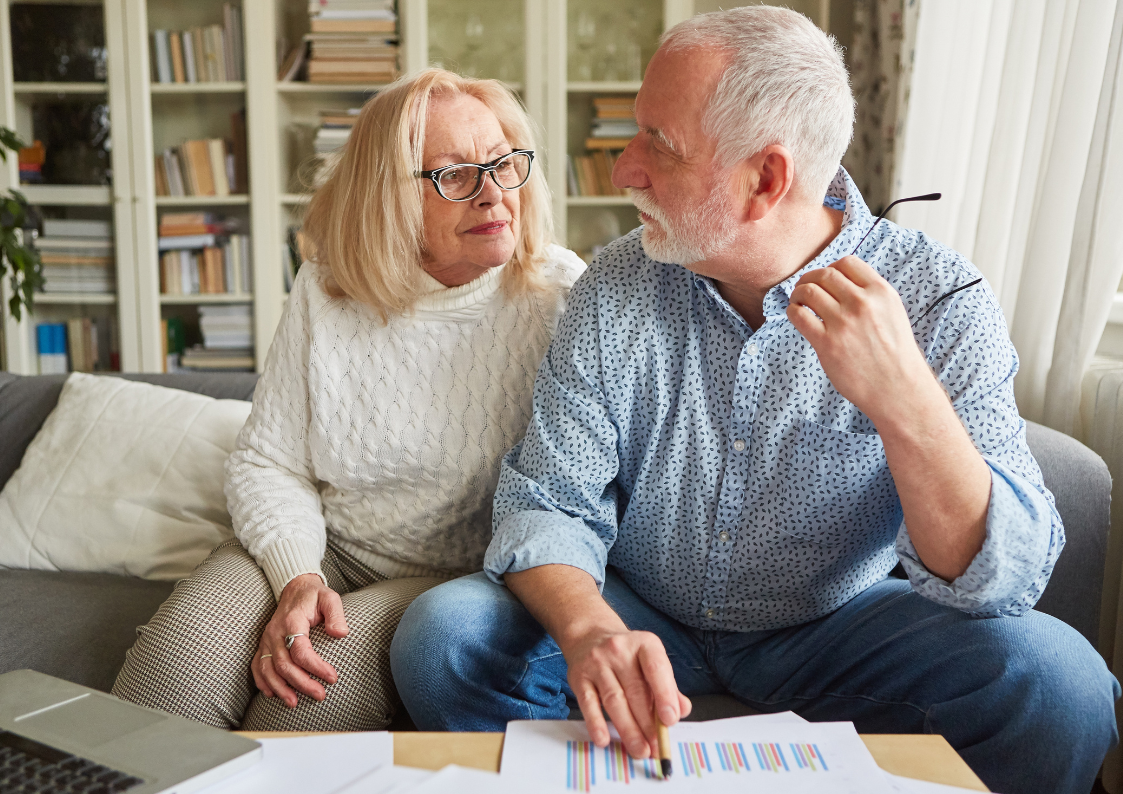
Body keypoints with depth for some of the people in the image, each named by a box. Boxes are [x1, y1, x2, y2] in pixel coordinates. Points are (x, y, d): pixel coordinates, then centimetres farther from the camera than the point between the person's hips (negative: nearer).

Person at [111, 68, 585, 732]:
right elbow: (268, 463, 3)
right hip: (319, 549, 3)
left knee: (316, 695, -29)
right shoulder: (326, 291, 0)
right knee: (175, 664, -24)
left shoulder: (561, 295, -8)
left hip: (459, 576, -2)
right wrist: (297, 577, -15)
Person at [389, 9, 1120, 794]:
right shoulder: (614, 289, -9)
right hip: (641, 618, 2)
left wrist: (905, 400, -39)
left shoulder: (938, 298, -16)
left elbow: (1004, 580, -21)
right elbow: (549, 502, -10)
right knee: (441, 636, -22)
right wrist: (589, 629, -33)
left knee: (1057, 683, -26)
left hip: (833, 628, -1)